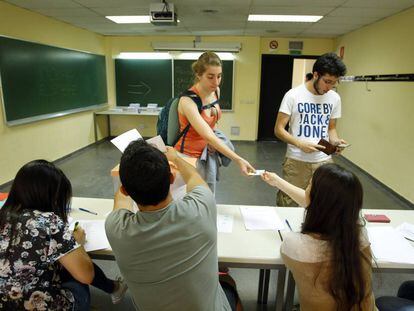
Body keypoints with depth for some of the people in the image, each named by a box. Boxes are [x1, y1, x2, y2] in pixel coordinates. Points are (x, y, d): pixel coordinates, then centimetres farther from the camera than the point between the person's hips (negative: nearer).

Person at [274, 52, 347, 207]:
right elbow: (278, 129, -7)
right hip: (296, 161, -3)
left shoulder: (335, 98, 6)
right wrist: (300, 144, -21)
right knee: (289, 205, 3)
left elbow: (331, 128, 16)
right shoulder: (293, 95, -7)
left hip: (324, 161, 4)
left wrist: (335, 141, -6)